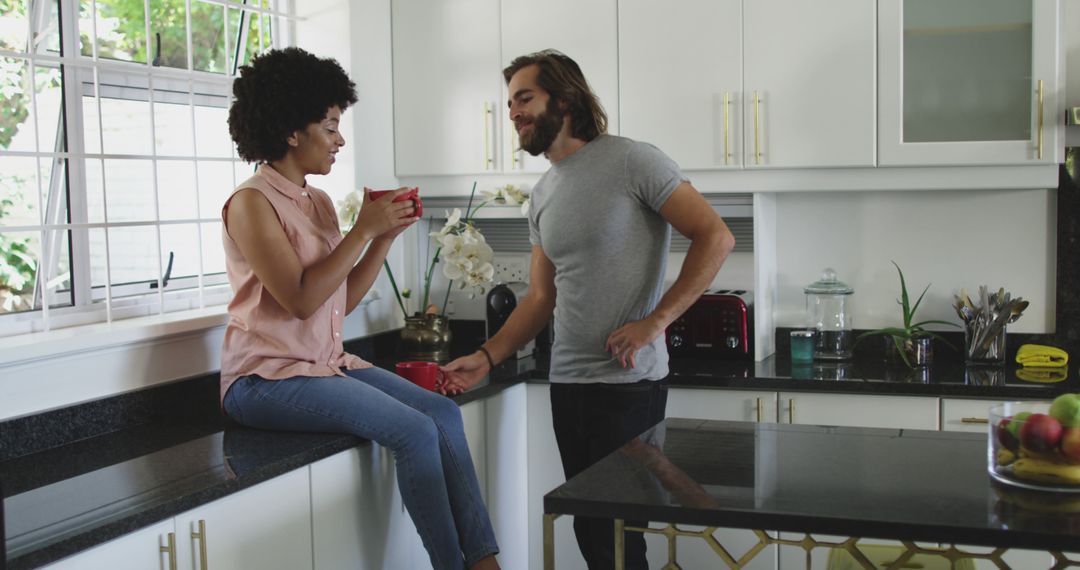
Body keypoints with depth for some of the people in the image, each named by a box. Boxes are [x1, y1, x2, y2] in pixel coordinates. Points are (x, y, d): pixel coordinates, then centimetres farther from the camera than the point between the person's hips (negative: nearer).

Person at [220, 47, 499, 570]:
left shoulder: (319, 201, 12)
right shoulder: (252, 203, -11)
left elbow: (343, 300, 10)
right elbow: (301, 299, -19)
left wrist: (386, 236, 0)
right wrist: (362, 230, -15)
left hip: (326, 365, 8)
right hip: (267, 379, -8)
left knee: (442, 410, -8)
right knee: (414, 431, -22)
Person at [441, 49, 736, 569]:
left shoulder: (631, 161, -8)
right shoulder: (542, 194, 14)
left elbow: (715, 237, -12)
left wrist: (654, 322, -17)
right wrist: (486, 358, 5)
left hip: (627, 382, -7)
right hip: (567, 383, 7)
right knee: (590, 528, 12)